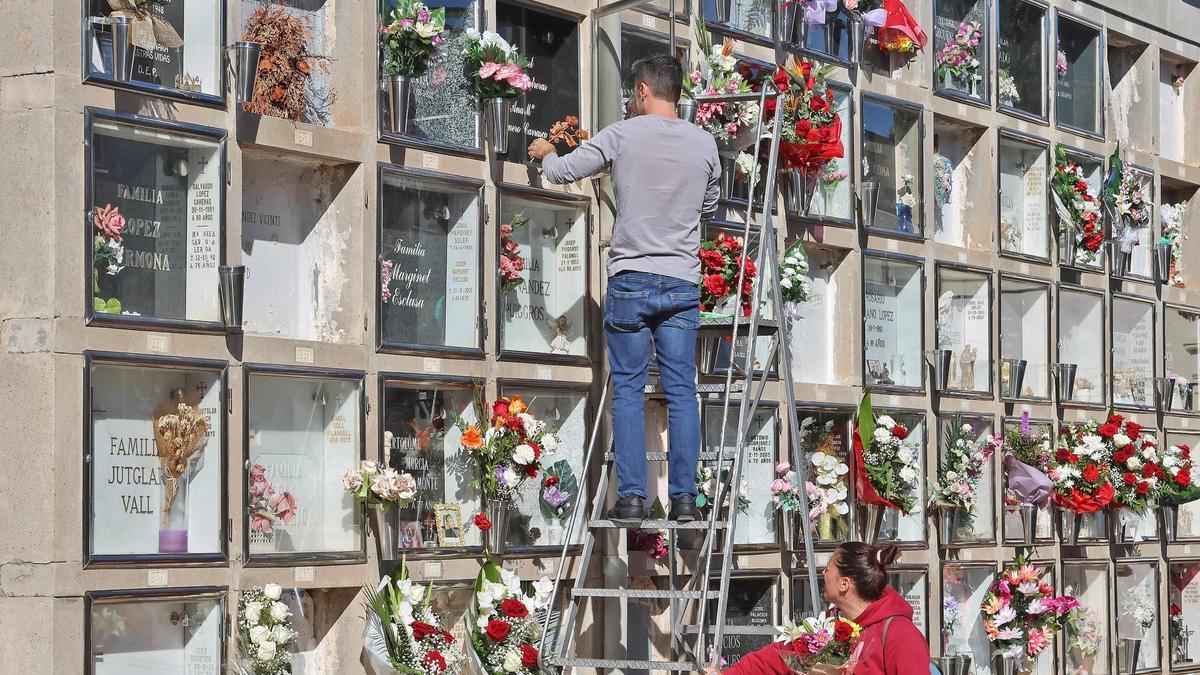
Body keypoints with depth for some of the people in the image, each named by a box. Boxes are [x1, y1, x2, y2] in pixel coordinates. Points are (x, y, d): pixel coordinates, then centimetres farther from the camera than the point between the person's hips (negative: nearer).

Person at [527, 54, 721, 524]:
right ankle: (684, 498, 2)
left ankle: (631, 498, -1)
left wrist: (545, 153, 25)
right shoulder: (704, 143, 4)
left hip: (630, 280, -2)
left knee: (628, 391, 3)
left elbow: (561, 172, 4)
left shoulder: (622, 136, -5)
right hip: (682, 283, 2)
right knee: (681, 392, 4)